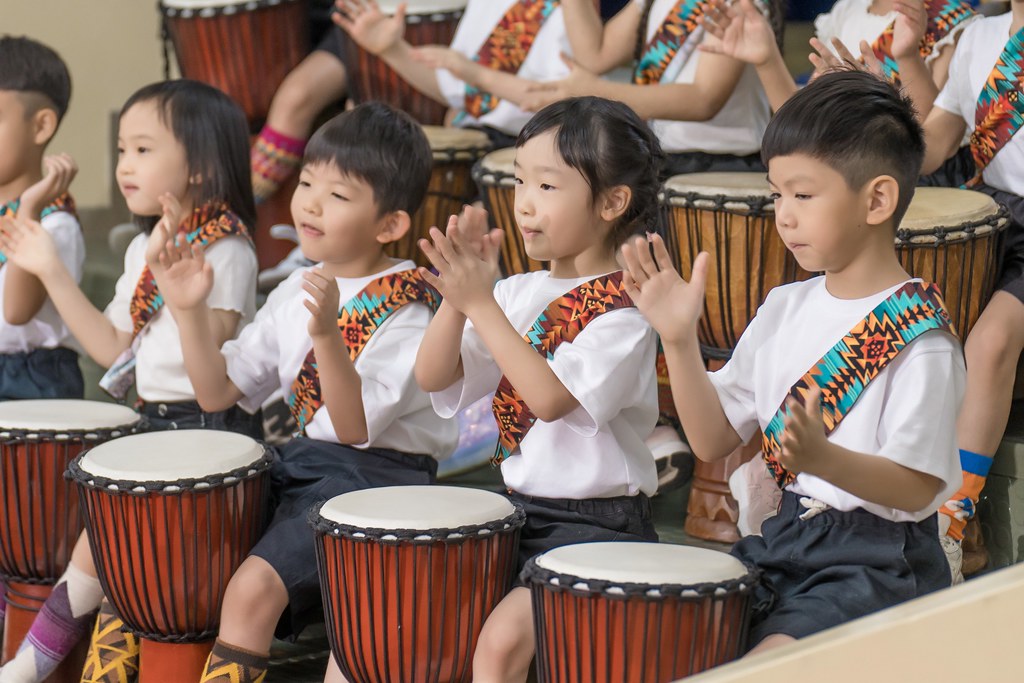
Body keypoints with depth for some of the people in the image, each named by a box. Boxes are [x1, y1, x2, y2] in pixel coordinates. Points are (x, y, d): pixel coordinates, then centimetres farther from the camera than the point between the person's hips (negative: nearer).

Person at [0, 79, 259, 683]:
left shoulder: (225, 252, -14)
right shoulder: (143, 250, 12)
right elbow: (116, 349, 12)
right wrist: (53, 273, 7)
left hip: (211, 428, -9)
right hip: (155, 424, 9)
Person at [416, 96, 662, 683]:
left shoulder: (623, 310, -12)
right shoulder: (519, 293, 8)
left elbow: (551, 398, -25)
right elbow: (433, 377, 1)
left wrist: (481, 305, -23)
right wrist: (459, 296, -15)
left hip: (597, 524, -7)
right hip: (518, 510, 7)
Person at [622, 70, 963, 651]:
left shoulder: (920, 341, -14)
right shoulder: (785, 309, 7)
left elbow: (916, 487, -18)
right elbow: (714, 439, 7)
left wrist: (822, 458, -35)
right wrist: (679, 339, -5)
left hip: (878, 562, -7)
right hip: (784, 538, 7)